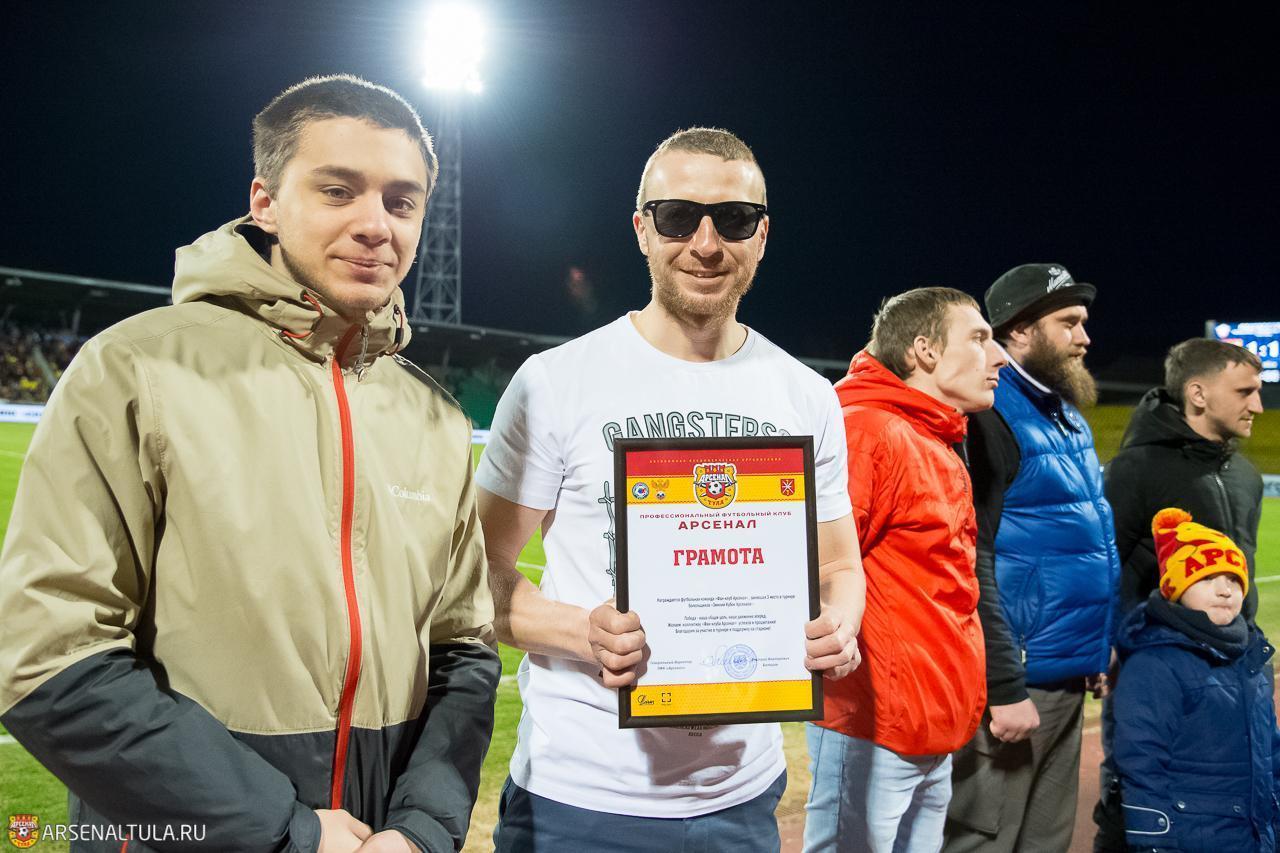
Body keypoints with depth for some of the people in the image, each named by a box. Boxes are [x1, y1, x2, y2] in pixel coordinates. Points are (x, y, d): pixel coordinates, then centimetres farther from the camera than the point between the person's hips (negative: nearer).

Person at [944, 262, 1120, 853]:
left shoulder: (1070, 417, 14)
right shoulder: (989, 416, -14)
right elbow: (971, 562, -19)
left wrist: (1097, 651, 17)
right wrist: (1004, 686, -20)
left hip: (1069, 680, 9)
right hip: (1014, 680, -9)